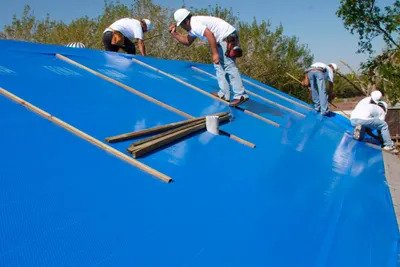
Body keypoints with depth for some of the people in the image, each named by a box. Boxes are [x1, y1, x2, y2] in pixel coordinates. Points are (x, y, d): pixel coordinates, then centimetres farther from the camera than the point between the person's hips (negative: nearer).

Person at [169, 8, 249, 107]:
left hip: (228, 37, -11)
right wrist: (174, 34, 18)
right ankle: (224, 94, 15)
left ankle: (240, 95, -16)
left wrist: (214, 53, -27)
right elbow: (187, 41, 27)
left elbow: (210, 35, -28)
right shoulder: (192, 26, 20)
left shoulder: (195, 24, -14)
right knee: (219, 65, 15)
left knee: (229, 66, -14)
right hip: (225, 39, 11)